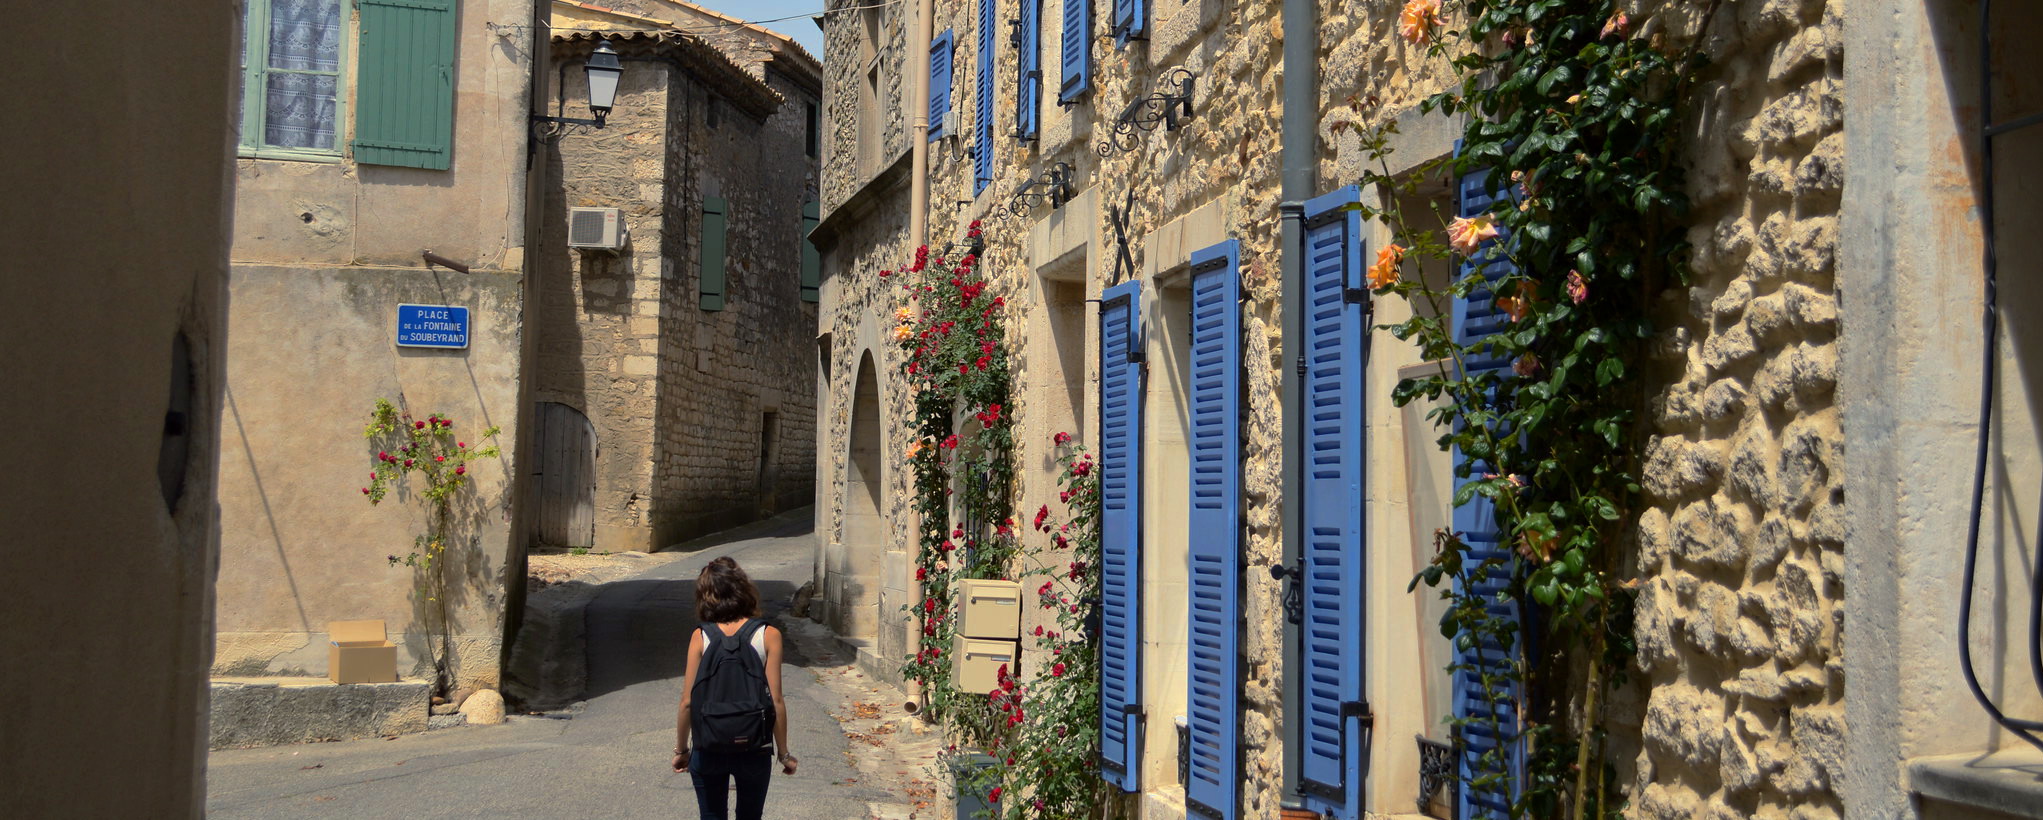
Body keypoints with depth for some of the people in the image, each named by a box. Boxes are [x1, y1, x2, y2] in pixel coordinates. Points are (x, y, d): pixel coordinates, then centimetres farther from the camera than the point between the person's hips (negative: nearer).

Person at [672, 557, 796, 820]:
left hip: (708, 749, 0)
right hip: (754, 749, 0)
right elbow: (776, 702, -9)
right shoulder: (768, 636, -9)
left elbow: (687, 702, -6)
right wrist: (784, 753, 2)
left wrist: (681, 750, 8)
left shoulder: (700, 637, -7)